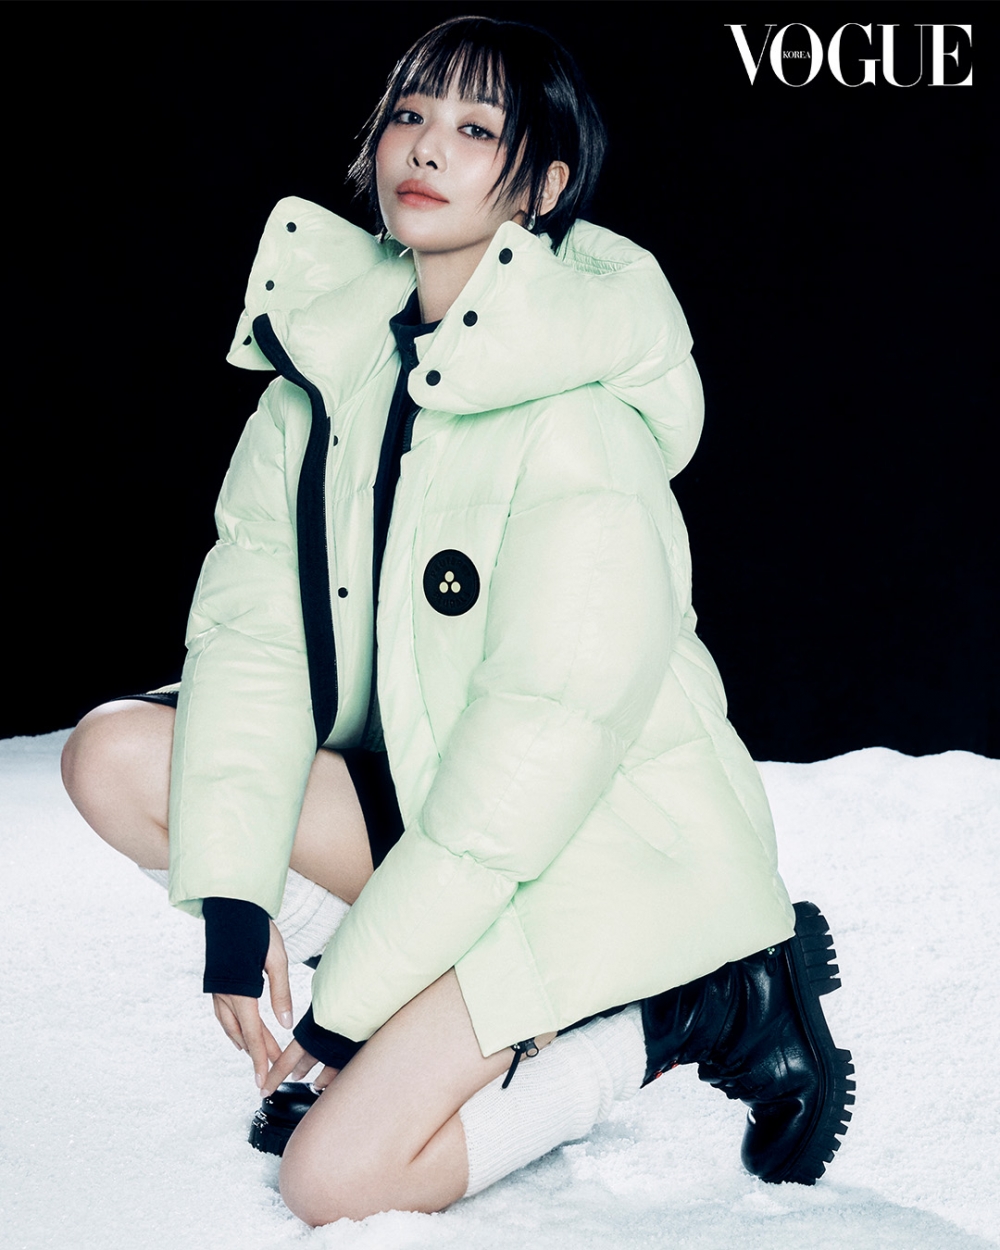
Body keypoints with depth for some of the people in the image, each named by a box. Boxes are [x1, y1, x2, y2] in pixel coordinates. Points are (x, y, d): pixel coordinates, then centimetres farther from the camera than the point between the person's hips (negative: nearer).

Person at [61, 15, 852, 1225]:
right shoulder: (337, 353, -1)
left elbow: (543, 742, -24)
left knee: (337, 1175, -16)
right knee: (116, 756, -9)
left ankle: (683, 1009, 0)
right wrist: (233, 907, -15)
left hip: (606, 845, -7)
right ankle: (444, 1013, -4)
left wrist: (342, 1007, -19)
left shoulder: (577, 417, -23)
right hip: (423, 798, 7)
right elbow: (255, 626, -5)